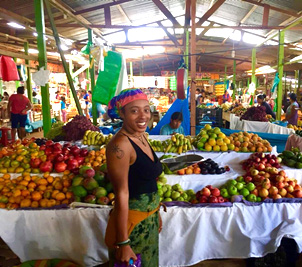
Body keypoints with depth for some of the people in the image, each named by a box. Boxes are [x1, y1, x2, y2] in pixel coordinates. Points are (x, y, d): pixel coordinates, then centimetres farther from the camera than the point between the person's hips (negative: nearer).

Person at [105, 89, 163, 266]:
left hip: (150, 218, 8)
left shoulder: (142, 136, 2)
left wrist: (156, 213, 16)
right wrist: (123, 243, -20)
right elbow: (122, 194, -24)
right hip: (131, 221, -8)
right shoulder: (120, 144, -24)